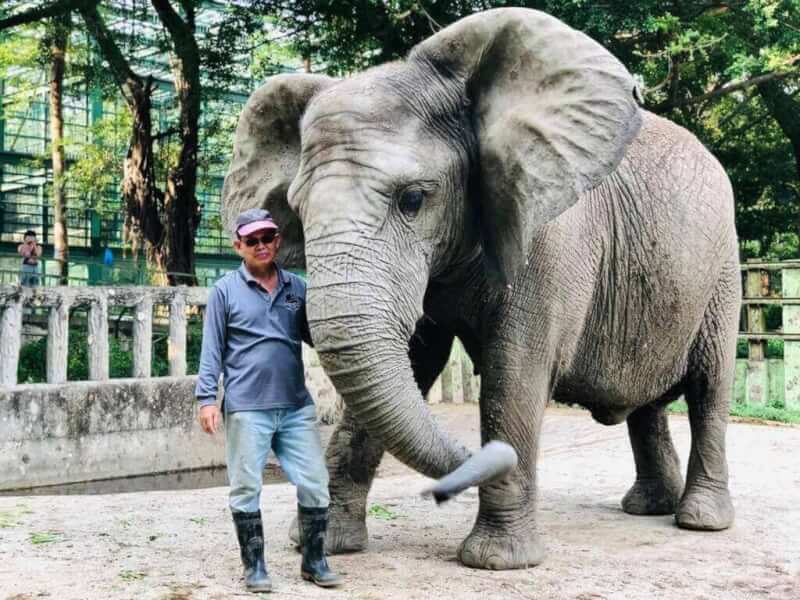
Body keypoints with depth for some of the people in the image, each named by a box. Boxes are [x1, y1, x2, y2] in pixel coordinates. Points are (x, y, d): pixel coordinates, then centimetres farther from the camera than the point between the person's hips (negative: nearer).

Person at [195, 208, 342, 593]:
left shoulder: (297, 287, 12)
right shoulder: (225, 291, 2)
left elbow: (315, 336, 18)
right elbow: (212, 350, 1)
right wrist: (206, 398, -6)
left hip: (296, 407, 3)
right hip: (247, 409, -3)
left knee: (314, 485, 5)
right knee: (246, 491, 3)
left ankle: (314, 561, 20)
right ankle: (254, 566, 17)